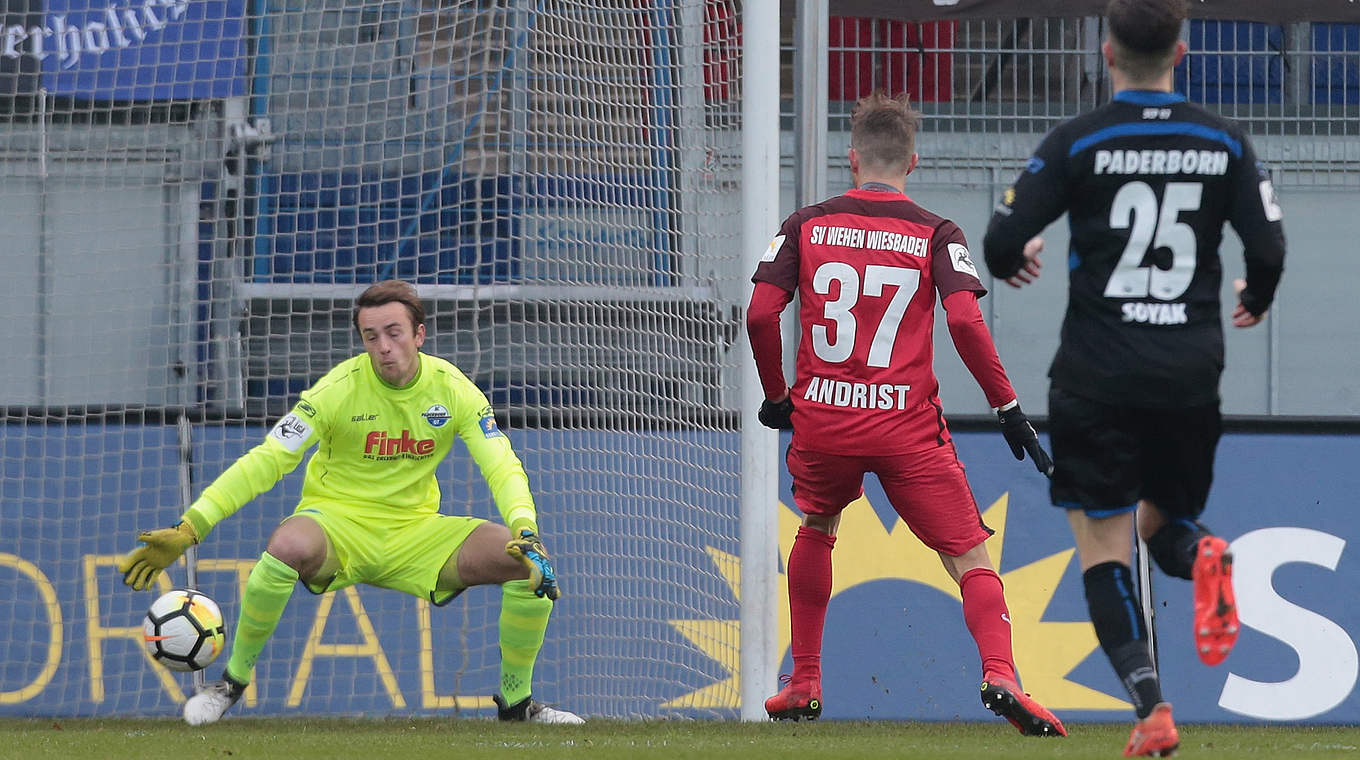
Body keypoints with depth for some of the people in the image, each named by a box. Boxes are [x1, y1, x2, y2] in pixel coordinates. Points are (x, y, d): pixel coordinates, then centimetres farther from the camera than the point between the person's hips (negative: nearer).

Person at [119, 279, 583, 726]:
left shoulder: (452, 389, -5)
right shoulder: (339, 388, -14)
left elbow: (502, 467, -8)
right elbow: (267, 462, -16)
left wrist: (525, 530, -30)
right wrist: (188, 529, -25)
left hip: (415, 531, 3)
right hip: (338, 523, -3)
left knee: (534, 567, -17)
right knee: (289, 545, -40)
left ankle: (516, 700, 6)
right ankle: (232, 681, -17)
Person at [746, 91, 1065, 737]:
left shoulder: (806, 225, 6)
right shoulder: (937, 235, 1)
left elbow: (760, 314, -2)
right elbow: (965, 321, -12)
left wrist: (776, 395, 12)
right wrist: (1008, 408, -6)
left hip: (822, 419, 2)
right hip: (907, 428, -2)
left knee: (816, 529, 30)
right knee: (971, 558, 0)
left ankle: (804, 685, 29)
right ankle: (1000, 675, -25)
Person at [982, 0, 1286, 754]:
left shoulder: (1078, 142, -5)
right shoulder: (1223, 142, 2)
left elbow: (1002, 242, -8)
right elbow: (1267, 247, 1)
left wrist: (1016, 263, 17)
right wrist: (1254, 300, 24)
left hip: (1098, 380, -3)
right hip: (1192, 374, 3)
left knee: (1103, 549, 2)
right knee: (1164, 522, 21)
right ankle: (1204, 557, -16)